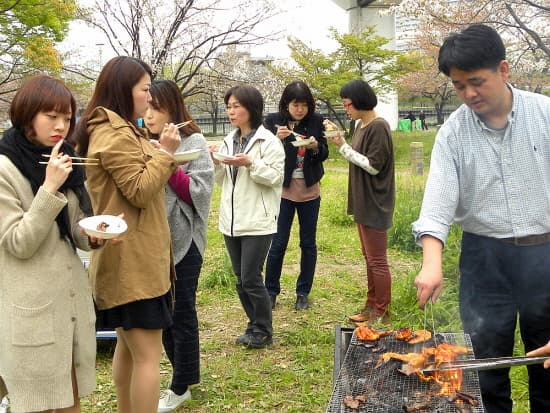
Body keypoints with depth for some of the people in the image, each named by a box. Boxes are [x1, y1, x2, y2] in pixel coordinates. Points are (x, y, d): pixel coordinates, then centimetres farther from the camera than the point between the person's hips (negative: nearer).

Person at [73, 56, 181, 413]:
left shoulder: (115, 130, 16)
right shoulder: (115, 135, -17)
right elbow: (140, 191, -19)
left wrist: (162, 155, 11)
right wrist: (165, 152, -14)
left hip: (129, 255, 11)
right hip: (134, 257, -11)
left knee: (129, 344, 21)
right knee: (148, 354, -6)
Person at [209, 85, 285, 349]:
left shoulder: (268, 142, -8)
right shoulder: (229, 141, 13)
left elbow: (276, 177, -12)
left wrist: (251, 164, -22)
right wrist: (216, 163, -2)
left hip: (258, 221, -7)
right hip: (231, 220, 7)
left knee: (251, 278, -6)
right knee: (241, 279, 12)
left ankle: (263, 331, 12)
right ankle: (255, 327, 26)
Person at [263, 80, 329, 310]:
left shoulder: (316, 121, -1)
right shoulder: (273, 121, -5)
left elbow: (324, 154, 4)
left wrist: (315, 146, -17)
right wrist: (277, 139, -23)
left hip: (310, 190, 2)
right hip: (283, 190, -2)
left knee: (308, 243, 9)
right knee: (278, 243, 0)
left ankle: (303, 292, 22)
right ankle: (271, 291, 17)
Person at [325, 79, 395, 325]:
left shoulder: (378, 127, -17)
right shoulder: (361, 125, 10)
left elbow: (373, 165, -20)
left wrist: (343, 146, -18)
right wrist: (339, 137, 4)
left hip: (374, 204, -10)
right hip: (362, 202, 10)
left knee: (377, 259, -1)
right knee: (369, 257, 17)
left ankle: (382, 313, 9)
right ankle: (372, 306, 27)